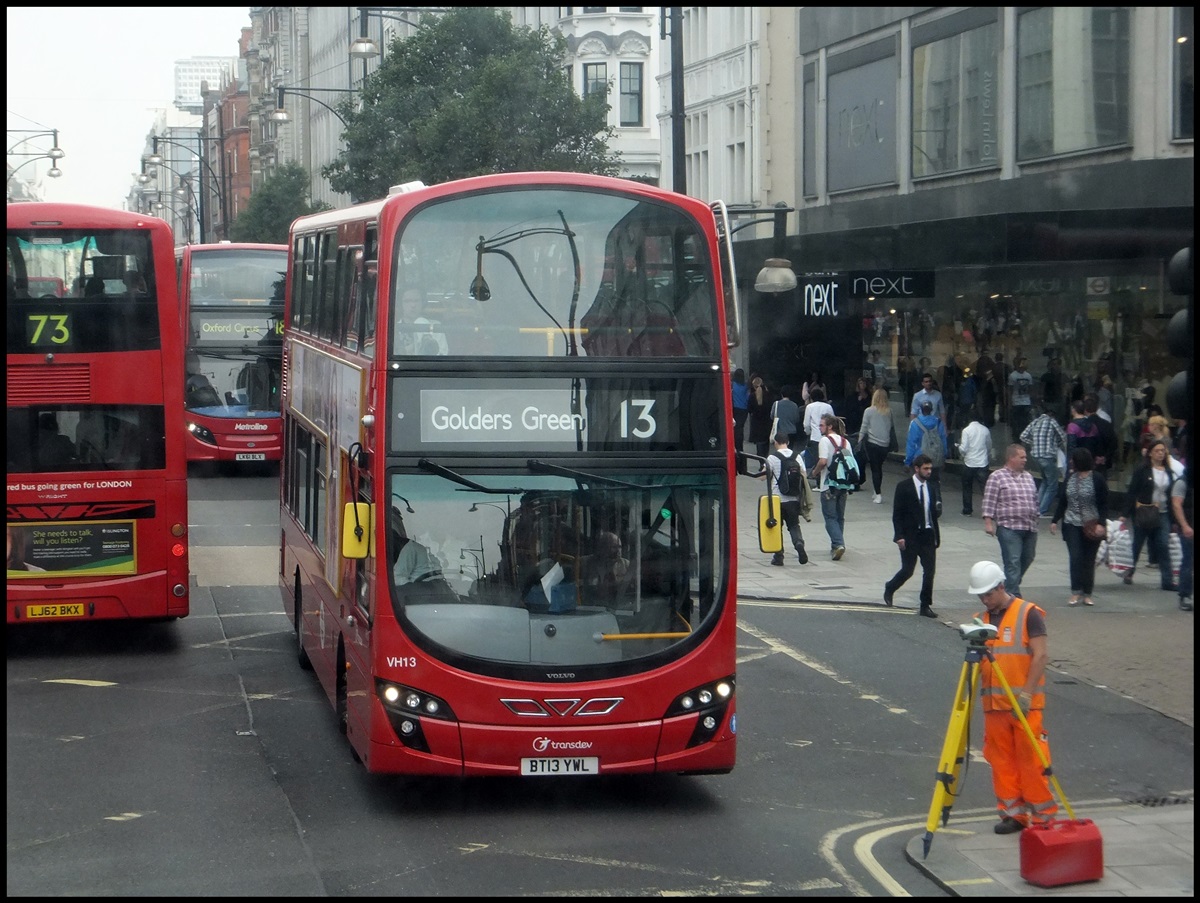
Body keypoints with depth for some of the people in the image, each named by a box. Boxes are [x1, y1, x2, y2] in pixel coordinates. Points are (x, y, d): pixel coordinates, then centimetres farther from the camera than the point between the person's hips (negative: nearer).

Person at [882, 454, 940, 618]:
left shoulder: (933, 487, 10)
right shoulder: (904, 487, -5)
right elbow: (897, 514, -6)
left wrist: (938, 510, -8)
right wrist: (899, 536, -13)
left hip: (928, 535, 4)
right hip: (910, 536, -4)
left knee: (929, 570, 0)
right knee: (907, 570, 0)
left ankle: (926, 606, 9)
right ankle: (889, 588, 29)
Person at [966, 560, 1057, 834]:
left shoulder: (1028, 614, -5)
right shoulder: (982, 619, 12)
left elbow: (1041, 655, -9)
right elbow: (978, 664, 16)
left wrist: (1026, 693, -14)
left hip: (1025, 703, -6)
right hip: (993, 703, 6)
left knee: (1031, 758, -5)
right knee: (1000, 759, 6)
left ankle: (1042, 814, 2)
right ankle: (1012, 812, 15)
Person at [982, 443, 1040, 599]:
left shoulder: (1028, 477, 17)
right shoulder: (997, 477, -3)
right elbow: (989, 501, -7)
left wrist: (1035, 521, 22)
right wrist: (988, 522, -14)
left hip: (1030, 528, 7)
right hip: (1009, 527, -7)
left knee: (1027, 559, 13)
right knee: (1013, 562, -9)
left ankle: (1010, 586, 32)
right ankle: (1014, 596, -7)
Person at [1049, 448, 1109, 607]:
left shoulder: (1098, 479, -7)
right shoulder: (1070, 477, 7)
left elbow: (1104, 504, -7)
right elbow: (1062, 501, 13)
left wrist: (1101, 523, -17)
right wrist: (1055, 520, 11)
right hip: (1072, 524, 3)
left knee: (1089, 560, 4)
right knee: (1075, 558, -8)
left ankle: (1087, 594, 13)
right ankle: (1076, 593, -6)